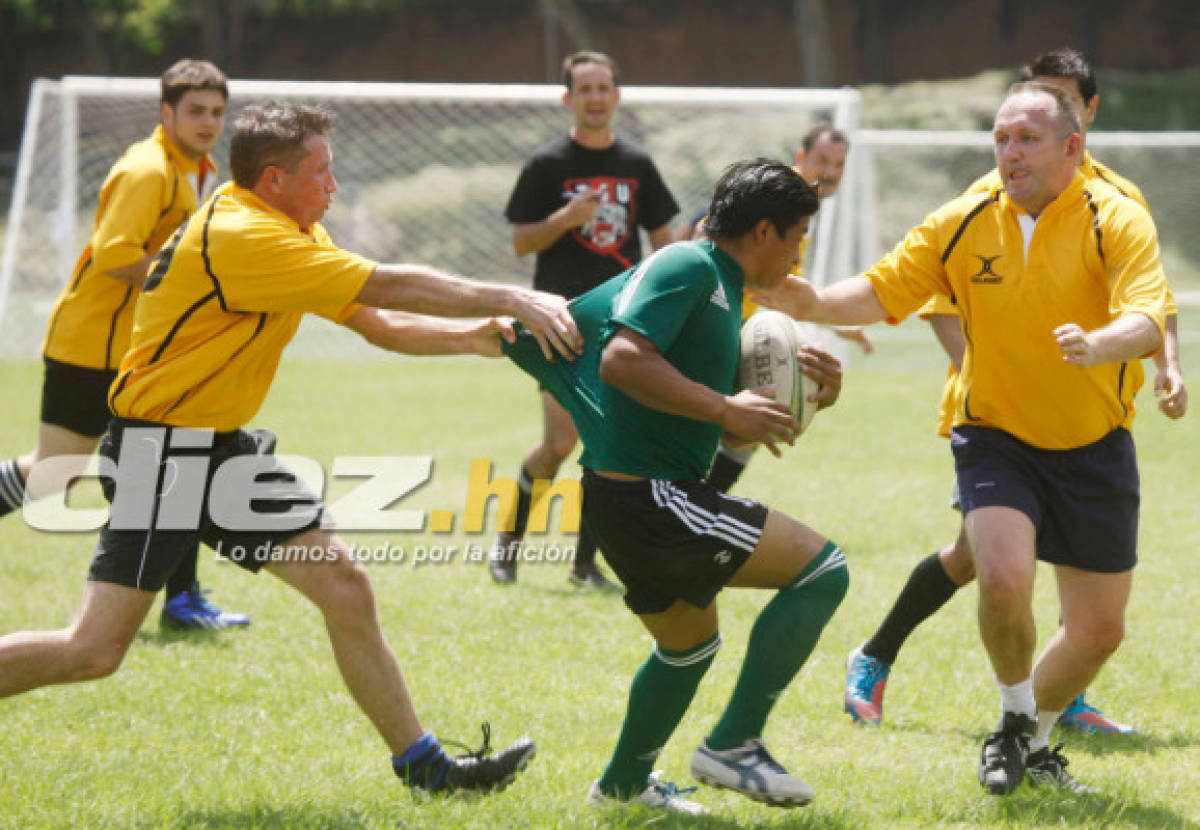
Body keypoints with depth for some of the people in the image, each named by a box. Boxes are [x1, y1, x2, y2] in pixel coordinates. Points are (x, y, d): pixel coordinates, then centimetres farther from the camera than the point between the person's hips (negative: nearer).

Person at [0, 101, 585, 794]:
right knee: (95, 651, -13)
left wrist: (475, 337, -1)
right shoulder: (239, 236, -22)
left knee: (345, 586, 4)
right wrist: (510, 300, -19)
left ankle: (421, 762, 11)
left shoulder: (296, 236, 11)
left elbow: (381, 324, 15)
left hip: (223, 448, 10)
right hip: (159, 446, -10)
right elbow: (388, 287, -23)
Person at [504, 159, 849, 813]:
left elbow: (734, 431, 21)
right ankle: (733, 745, -8)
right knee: (822, 570, -10)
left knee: (690, 644, 30)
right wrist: (724, 408, -22)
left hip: (632, 500, 11)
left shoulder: (722, 292, 19)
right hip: (649, 495, -11)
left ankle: (623, 783, 46)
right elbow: (620, 360, -25)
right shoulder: (687, 267, -12)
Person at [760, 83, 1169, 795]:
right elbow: (883, 291, 0)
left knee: (1100, 629, 5)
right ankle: (1015, 721, 4)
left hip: (1095, 449, 0)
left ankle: (1037, 738, 35)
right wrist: (814, 304, -19)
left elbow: (1147, 321, -28)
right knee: (1003, 577, -25)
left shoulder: (1117, 221, -14)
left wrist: (1097, 346, -50)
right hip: (996, 438, 0)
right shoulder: (963, 224, -4)